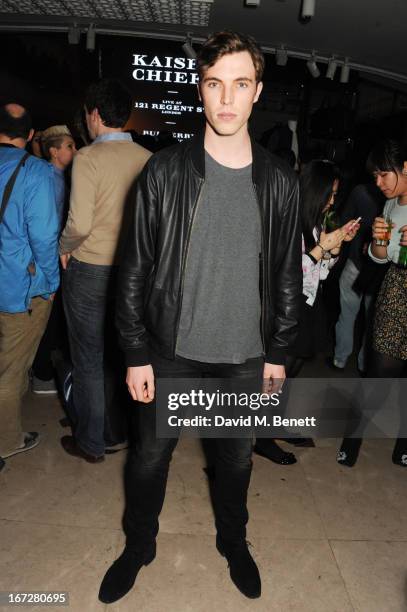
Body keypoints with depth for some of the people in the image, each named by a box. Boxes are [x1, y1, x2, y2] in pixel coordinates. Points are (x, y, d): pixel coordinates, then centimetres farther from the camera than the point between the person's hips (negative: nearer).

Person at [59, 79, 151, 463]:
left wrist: (63, 248, -1)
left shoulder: (88, 157, -14)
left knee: (89, 359, 9)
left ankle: (91, 442, 23)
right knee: (118, 354, 18)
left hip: (89, 271, -5)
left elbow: (79, 224, -21)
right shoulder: (148, 160, -1)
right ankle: (118, 431, 34)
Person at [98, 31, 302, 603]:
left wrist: (277, 352, 4)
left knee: (237, 456, 20)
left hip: (246, 356, 2)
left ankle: (233, 540, 50)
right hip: (172, 352, -1)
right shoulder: (166, 170, -7)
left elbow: (288, 274, 4)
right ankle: (139, 545, 45)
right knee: (151, 454, 15)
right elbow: (136, 268, -6)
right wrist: (137, 353, -7)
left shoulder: (279, 180, -1)